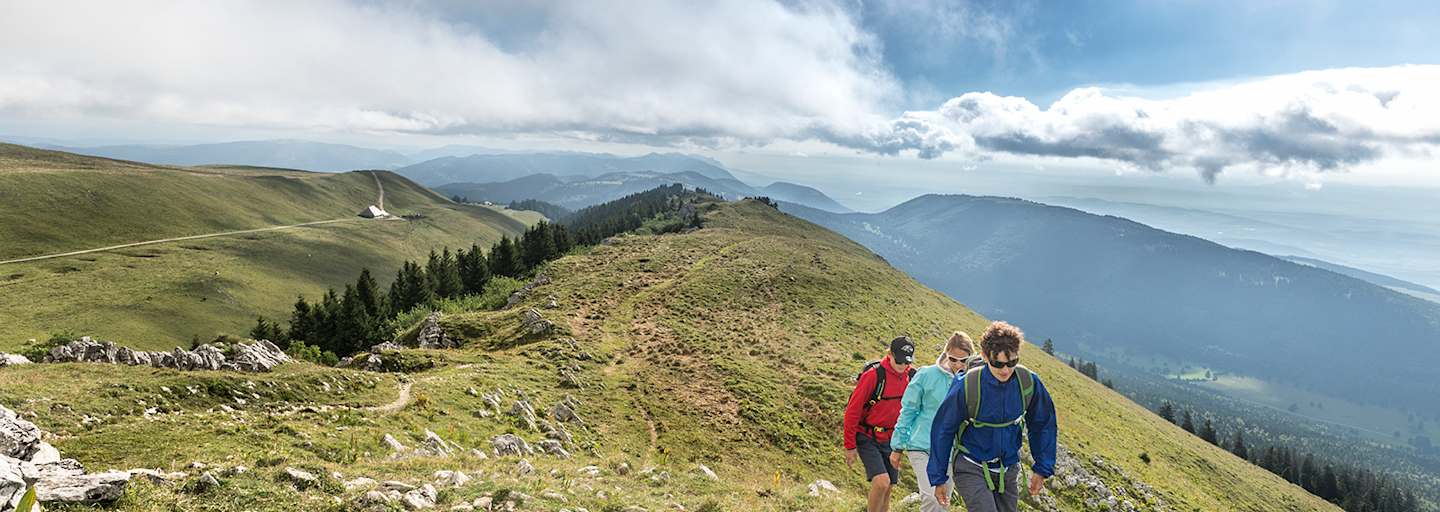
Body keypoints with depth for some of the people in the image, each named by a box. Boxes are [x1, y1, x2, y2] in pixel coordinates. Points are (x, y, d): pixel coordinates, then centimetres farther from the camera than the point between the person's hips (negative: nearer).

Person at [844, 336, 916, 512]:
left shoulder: (910, 377, -2)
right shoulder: (873, 375, -19)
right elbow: (852, 411, -15)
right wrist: (850, 446, -12)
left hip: (890, 440, 6)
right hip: (867, 438, -5)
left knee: (887, 488, 9)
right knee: (882, 481, -20)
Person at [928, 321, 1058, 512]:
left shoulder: (1029, 382, -12)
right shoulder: (966, 386, -22)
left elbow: (1043, 425, 6)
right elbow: (942, 430, -10)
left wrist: (1042, 469, 8)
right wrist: (938, 479, -6)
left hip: (1009, 471, 4)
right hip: (971, 468, -4)